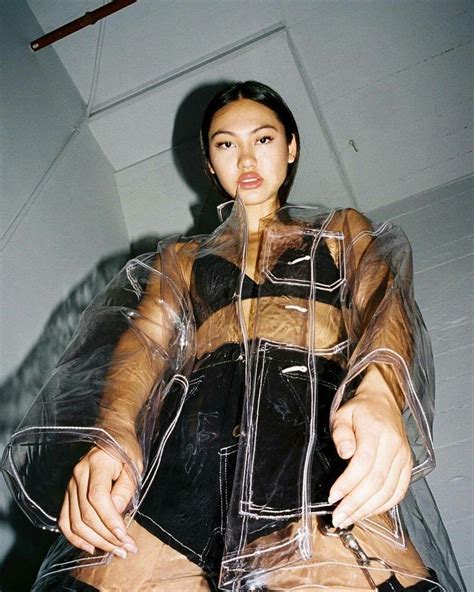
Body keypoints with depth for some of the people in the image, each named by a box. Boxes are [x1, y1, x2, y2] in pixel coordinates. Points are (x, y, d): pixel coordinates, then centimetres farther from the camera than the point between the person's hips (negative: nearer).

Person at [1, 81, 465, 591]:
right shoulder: (180, 256, 29)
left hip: (314, 418, -1)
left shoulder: (343, 230, 27)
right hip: (193, 423, 2)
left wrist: (378, 397, -18)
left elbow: (385, 306, 7)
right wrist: (112, 433, -13)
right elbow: (146, 339, 11)